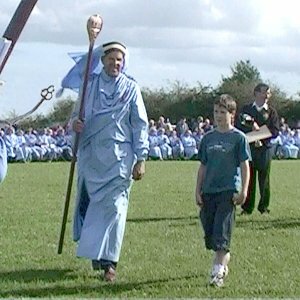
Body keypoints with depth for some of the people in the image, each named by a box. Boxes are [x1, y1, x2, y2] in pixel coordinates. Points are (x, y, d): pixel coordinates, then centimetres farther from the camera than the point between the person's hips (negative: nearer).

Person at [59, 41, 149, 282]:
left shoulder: (131, 88, 4)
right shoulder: (89, 84, 9)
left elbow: (140, 124, 2)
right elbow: (77, 113, 16)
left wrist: (141, 159, -4)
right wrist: (74, 123, -10)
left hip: (119, 156, -2)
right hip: (90, 154, 2)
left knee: (114, 206, -6)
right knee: (89, 203, 6)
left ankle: (109, 261, -5)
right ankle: (96, 252, 20)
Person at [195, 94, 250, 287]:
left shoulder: (238, 137, -1)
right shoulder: (208, 138, 11)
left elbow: (245, 166, -2)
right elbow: (203, 166, 15)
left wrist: (243, 191, -9)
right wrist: (198, 191, 10)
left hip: (229, 191, -5)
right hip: (209, 191, 5)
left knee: (222, 233, -13)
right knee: (209, 232, 9)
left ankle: (218, 272, -15)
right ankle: (224, 260, 32)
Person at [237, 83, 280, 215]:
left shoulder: (271, 111, 8)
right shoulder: (246, 109, 11)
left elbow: (275, 131, 0)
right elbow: (239, 126, 3)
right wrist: (252, 126, -11)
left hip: (264, 149, 0)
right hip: (248, 148, 0)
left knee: (264, 179, 1)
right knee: (248, 179, -2)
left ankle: (264, 207, 10)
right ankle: (247, 207, 5)